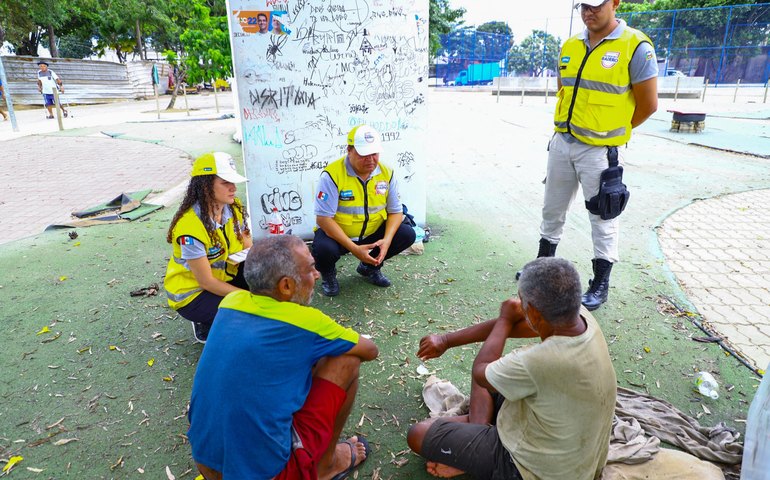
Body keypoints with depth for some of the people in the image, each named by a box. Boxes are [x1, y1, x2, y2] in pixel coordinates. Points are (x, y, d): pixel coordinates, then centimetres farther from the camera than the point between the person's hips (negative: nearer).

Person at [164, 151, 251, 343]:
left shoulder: (235, 208, -9)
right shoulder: (190, 226, -29)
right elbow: (206, 281, -25)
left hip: (225, 276, 6)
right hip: (191, 293, -6)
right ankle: (205, 325, 3)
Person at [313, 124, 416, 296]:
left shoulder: (386, 174, -6)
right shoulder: (332, 174, -21)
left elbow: (396, 211, 0)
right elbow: (323, 218, -23)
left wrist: (386, 240, -21)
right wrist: (354, 248, -29)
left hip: (372, 234, 5)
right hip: (337, 234, -4)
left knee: (407, 235, -13)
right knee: (323, 249, -36)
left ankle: (370, 267, 13)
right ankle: (328, 273, 5)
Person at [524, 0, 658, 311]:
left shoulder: (635, 47, -10)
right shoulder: (570, 46, 7)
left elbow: (648, 103, -7)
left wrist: (610, 131, 2)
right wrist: (568, 126, 12)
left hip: (598, 149, -6)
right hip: (562, 142, 6)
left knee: (603, 217, 4)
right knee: (552, 209, 16)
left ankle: (601, 284, 15)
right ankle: (544, 262, 33)